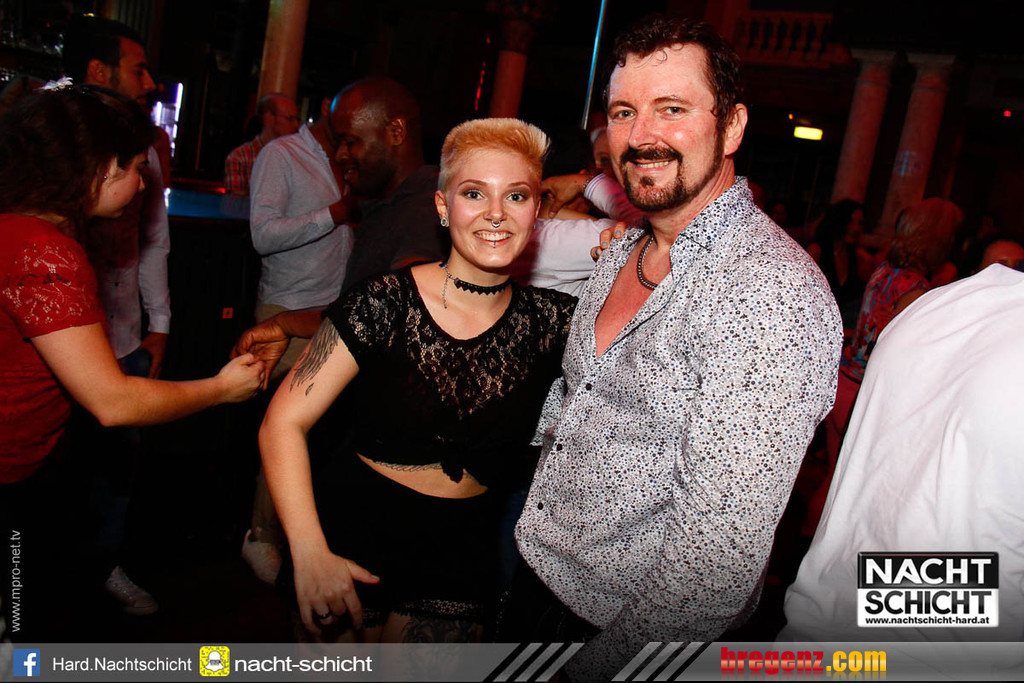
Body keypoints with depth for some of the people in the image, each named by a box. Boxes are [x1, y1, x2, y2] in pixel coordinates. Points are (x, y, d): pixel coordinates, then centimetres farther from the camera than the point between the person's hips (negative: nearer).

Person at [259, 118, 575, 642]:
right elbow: (283, 424, -12)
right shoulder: (385, 303, -14)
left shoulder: (551, 321, -6)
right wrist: (310, 554, -18)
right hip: (357, 544, -1)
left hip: (464, 560, 2)